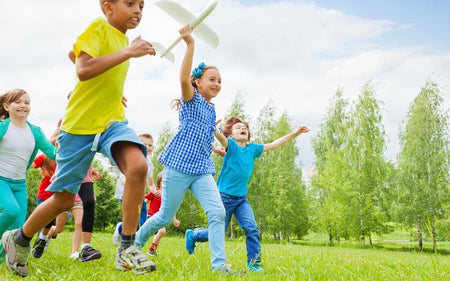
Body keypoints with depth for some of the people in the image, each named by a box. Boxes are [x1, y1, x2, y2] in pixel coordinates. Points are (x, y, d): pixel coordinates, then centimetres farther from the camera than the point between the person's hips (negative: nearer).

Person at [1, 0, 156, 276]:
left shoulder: (124, 38, 12)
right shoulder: (98, 27, -9)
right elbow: (83, 70, -27)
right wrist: (128, 52, -29)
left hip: (112, 121, 6)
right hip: (80, 124, -5)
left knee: (138, 166, -27)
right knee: (64, 200, 5)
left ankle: (127, 248, -17)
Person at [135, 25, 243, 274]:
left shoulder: (211, 110, 16)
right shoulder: (192, 99, -4)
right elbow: (183, 79, -26)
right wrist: (190, 44, -34)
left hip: (202, 170, 6)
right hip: (179, 166, -6)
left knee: (218, 212, -13)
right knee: (165, 217, 6)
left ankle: (219, 264, -11)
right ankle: (135, 244, 32)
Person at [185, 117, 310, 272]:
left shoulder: (252, 149, 5)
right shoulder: (230, 145, -11)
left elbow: (274, 144, 9)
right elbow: (221, 138, -33)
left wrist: (295, 133, 7)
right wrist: (213, 130, -54)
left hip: (241, 198, 5)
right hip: (224, 197, -5)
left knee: (252, 228, -12)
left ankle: (253, 263, 0)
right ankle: (192, 235, 35)